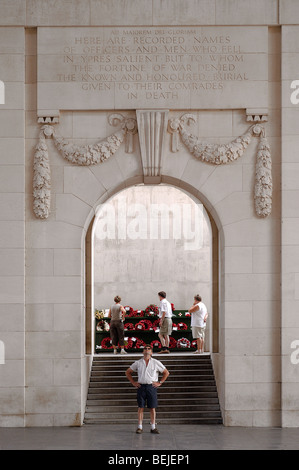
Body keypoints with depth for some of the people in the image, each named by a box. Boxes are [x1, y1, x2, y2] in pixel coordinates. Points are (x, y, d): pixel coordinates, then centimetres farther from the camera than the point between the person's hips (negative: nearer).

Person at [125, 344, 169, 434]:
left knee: (152, 408, 1)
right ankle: (139, 427, 5)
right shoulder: (138, 363, 7)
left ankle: (153, 427, 7)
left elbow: (166, 373, 11)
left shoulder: (156, 363, 4)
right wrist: (133, 382, 7)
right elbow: (128, 372, 17)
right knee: (141, 407, 1)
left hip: (151, 386, -1)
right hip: (141, 386, 1)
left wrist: (160, 382, 3)